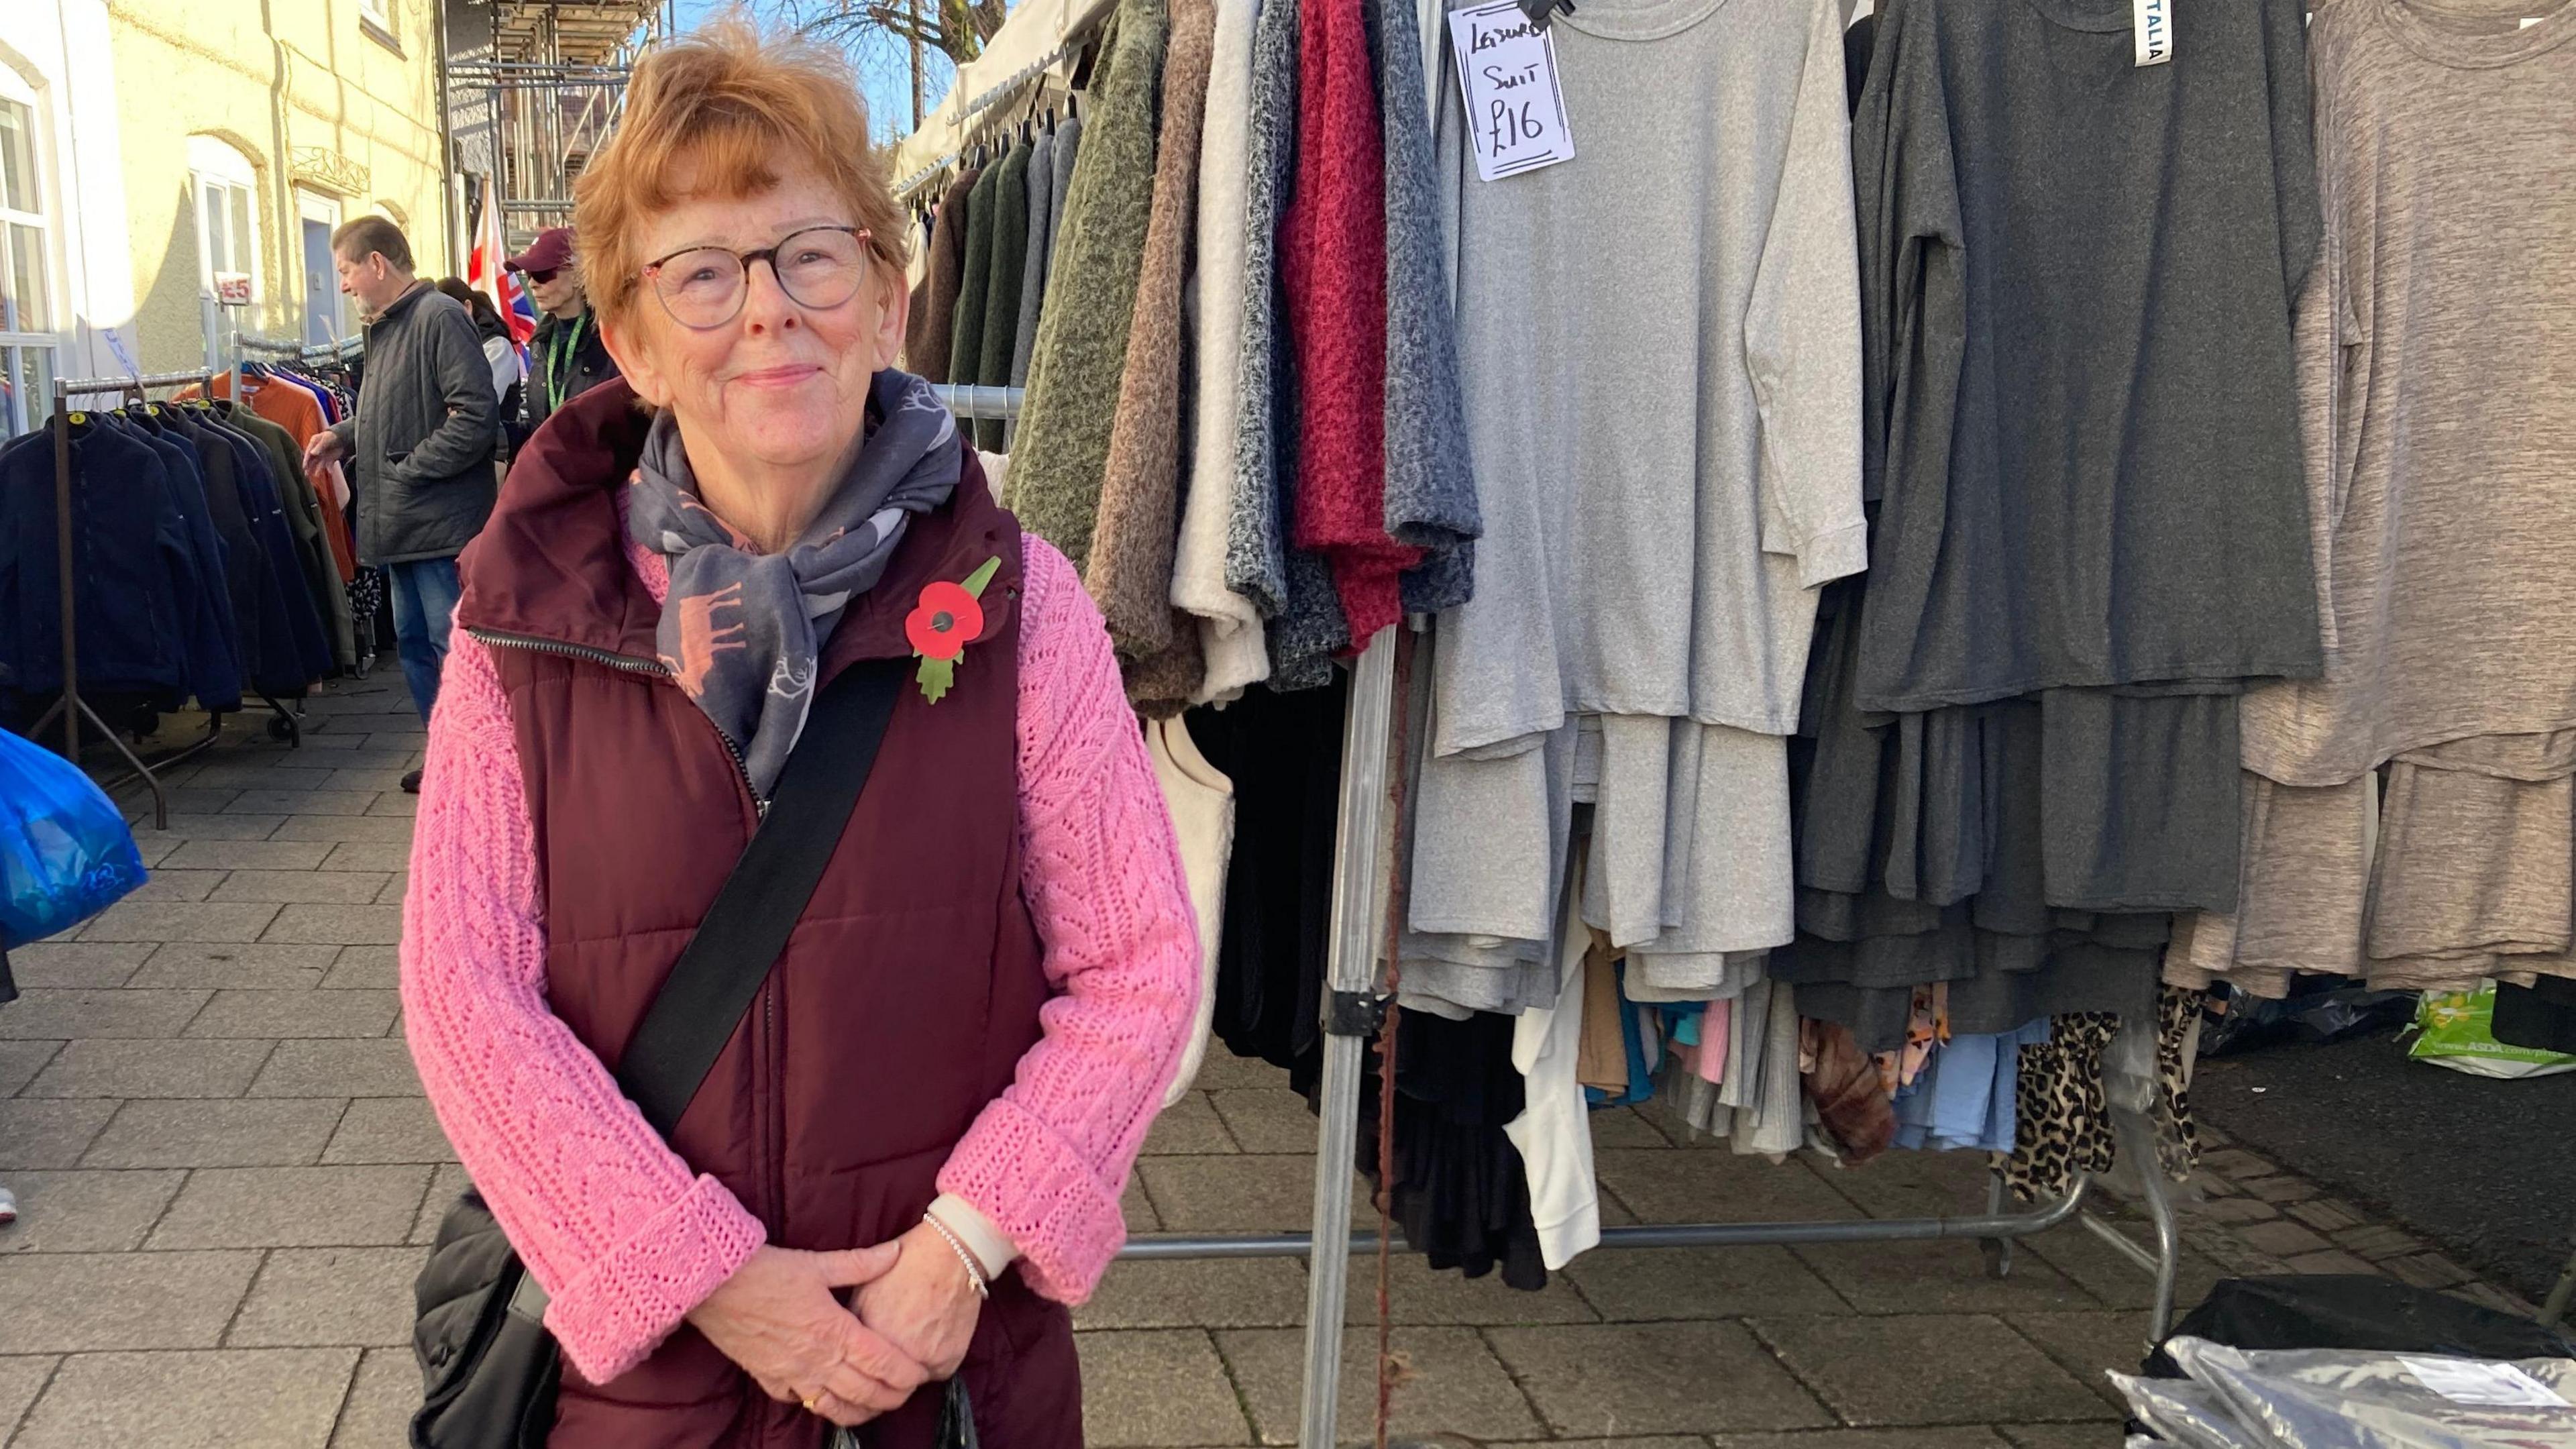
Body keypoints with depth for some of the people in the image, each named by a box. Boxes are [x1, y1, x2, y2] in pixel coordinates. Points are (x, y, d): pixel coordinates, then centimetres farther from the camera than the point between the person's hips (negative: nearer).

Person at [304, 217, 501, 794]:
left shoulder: (440, 318, -14)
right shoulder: (385, 327, 16)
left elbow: (476, 415, -21)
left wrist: (408, 467, -17)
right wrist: (345, 436, 8)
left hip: (441, 520, -10)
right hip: (402, 523, 10)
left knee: (453, 648, -6)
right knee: (414, 643, 15)